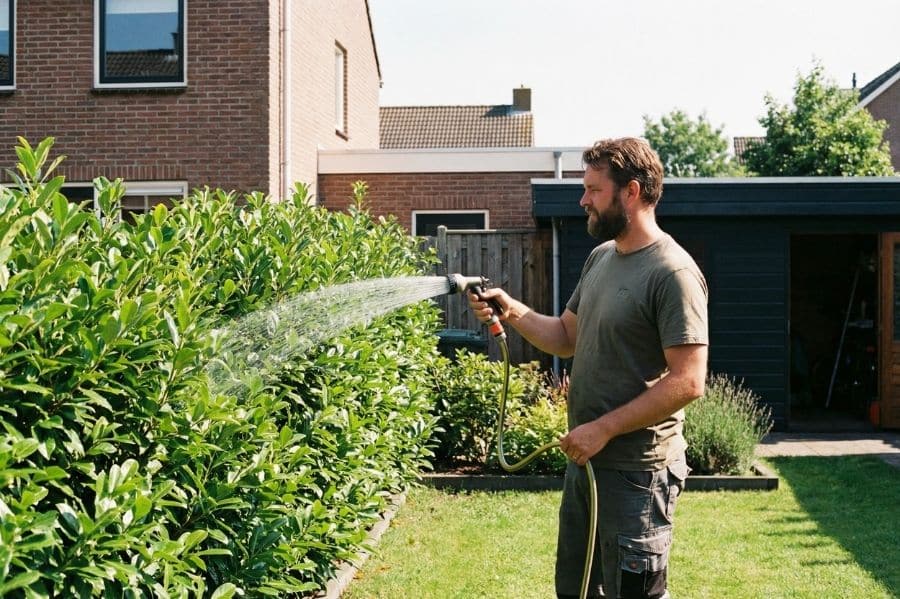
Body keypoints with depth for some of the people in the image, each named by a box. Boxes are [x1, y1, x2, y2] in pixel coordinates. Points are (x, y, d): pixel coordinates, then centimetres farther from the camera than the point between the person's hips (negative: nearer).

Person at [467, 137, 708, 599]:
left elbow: (688, 381, -23)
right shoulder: (600, 257, 9)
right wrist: (512, 312, 0)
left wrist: (604, 428, -22)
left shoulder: (672, 272, -18)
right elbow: (568, 337, 17)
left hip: (636, 471, -9)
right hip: (585, 459, 9)